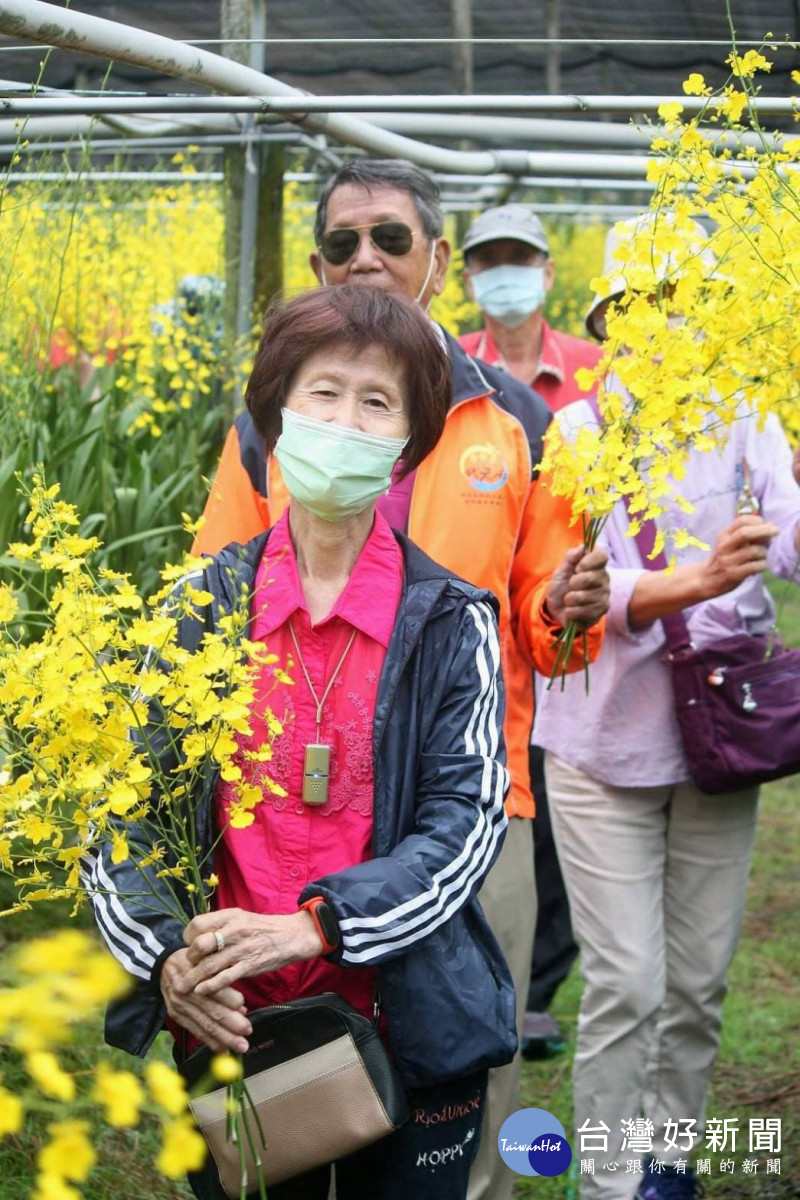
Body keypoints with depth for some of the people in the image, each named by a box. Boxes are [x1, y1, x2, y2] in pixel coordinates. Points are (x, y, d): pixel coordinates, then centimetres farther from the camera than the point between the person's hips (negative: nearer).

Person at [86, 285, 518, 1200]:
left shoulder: (451, 622, -5)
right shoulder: (202, 605, -2)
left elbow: (469, 818, -10)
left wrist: (315, 924, -22)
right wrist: (166, 956, -18)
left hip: (407, 1025, -1)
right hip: (230, 1024, 1)